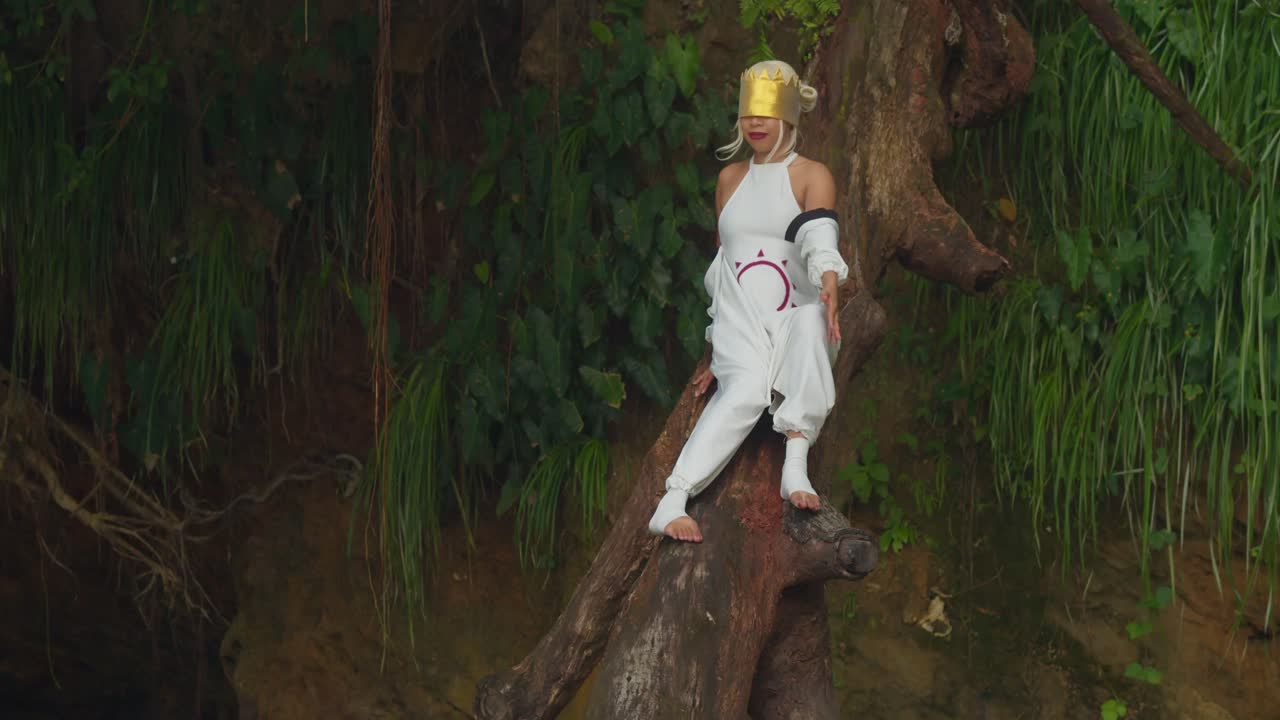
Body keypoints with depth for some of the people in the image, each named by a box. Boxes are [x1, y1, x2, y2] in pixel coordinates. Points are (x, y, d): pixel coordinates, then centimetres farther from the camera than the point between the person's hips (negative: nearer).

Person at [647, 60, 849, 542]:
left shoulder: (812, 177, 7)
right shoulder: (731, 178, 19)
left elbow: (820, 240, -14)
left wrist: (829, 285, -37)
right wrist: (715, 353, 21)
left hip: (794, 316, -1)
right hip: (738, 323, 2)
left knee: (810, 321, -41)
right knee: (747, 390, -33)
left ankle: (796, 464, -46)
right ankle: (670, 504, -47)